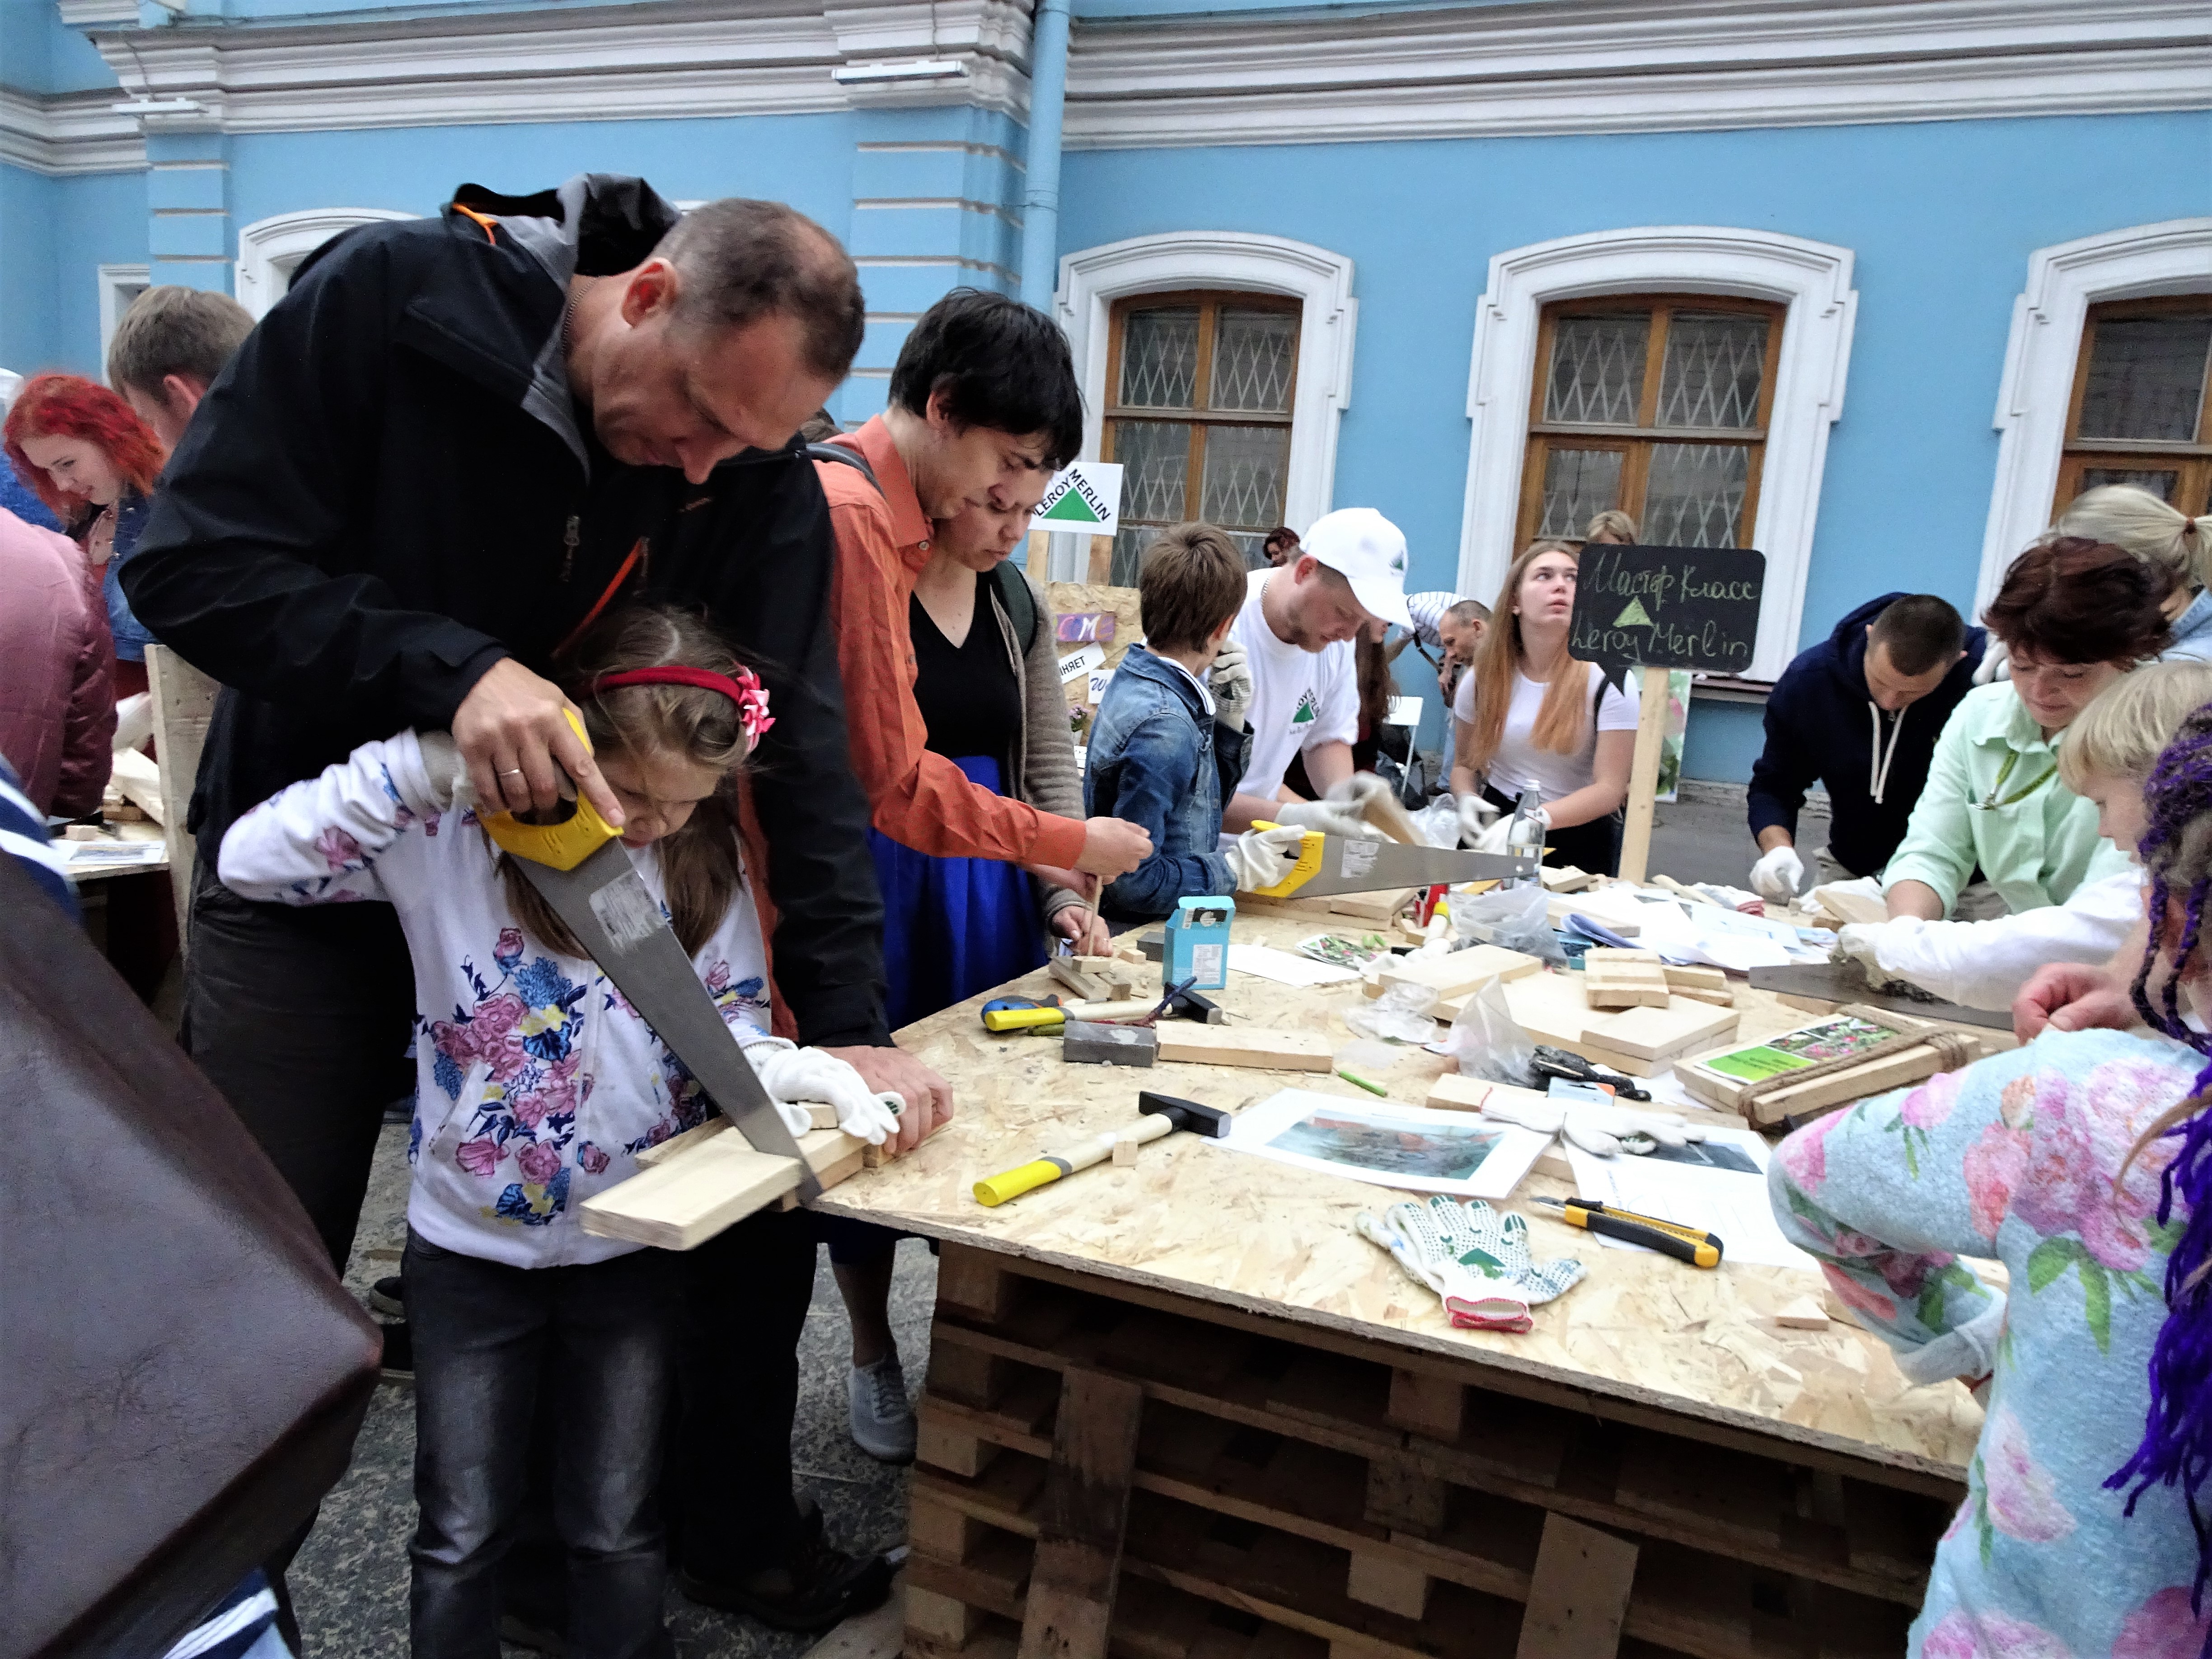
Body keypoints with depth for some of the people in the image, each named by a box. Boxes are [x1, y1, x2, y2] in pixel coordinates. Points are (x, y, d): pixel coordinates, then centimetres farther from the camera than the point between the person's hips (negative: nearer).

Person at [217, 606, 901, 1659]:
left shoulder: (707, 862, -7)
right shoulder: (450, 833, -15)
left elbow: (728, 1023, -5)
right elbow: (250, 860, -21)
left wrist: (799, 1074, -27)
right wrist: (428, 764, -31)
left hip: (635, 1243, 2)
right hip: (470, 1246, -1)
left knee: (619, 1532, 17)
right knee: (460, 1537, 17)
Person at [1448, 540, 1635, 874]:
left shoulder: (1609, 680, -8)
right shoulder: (1484, 678, 2)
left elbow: (1611, 788, -13)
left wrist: (1534, 820, -28)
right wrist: (1467, 801, -11)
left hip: (1579, 840, -2)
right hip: (1497, 826, 2)